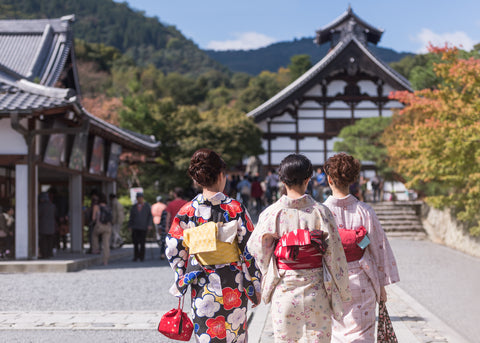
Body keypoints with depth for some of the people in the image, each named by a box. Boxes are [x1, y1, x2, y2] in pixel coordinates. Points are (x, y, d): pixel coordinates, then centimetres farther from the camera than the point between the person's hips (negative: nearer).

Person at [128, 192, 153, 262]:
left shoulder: (147, 206, 7)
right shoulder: (134, 207, 11)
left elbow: (150, 216, 6)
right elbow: (131, 217, 14)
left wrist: (149, 225, -5)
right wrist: (130, 226, 6)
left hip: (143, 227, -2)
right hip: (135, 227, 2)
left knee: (142, 243, -2)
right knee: (135, 243, -3)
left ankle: (141, 257, 8)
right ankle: (136, 256, 9)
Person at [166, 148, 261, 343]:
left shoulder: (187, 211, -3)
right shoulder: (235, 208, -8)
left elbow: (174, 250, 1)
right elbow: (249, 250, -7)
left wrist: (181, 280, 15)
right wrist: (255, 286, 2)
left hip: (202, 287, 1)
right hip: (232, 286, -1)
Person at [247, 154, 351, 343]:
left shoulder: (272, 213, -7)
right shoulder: (320, 211, -8)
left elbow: (256, 249, 0)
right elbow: (335, 254, -4)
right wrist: (342, 291, 7)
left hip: (284, 290, 0)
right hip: (316, 291, 0)